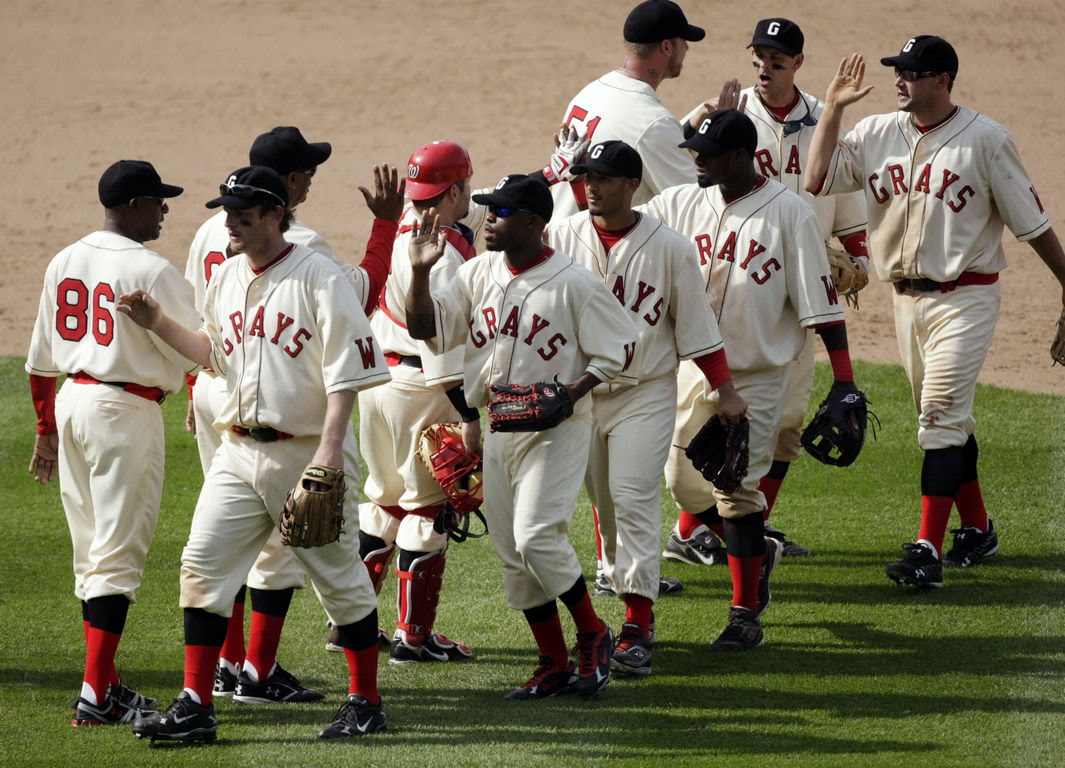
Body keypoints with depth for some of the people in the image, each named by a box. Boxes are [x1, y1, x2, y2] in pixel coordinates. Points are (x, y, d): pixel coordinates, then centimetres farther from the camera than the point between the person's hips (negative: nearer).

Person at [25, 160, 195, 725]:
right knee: (117, 556, -6)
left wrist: (46, 431, 23)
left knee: (92, 553, 15)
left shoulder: (63, 263, 9)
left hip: (71, 403, 8)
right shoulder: (149, 270, -14)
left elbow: (40, 360, 14)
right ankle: (96, 696, -10)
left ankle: (106, 684, 20)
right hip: (127, 409, -8)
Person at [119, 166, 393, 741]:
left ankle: (365, 703, 16)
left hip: (306, 452, -6)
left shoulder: (318, 278, -11)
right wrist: (158, 325, 10)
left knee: (338, 576, 4)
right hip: (239, 452, 6)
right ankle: (195, 707, 0)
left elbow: (345, 369, -15)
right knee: (202, 566, -2)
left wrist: (331, 447, -22)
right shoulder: (226, 279, 10)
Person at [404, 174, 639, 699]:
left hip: (556, 429, -7)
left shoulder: (573, 283, -12)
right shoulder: (478, 274, 5)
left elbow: (618, 348, -7)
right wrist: (420, 272, -12)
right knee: (511, 551, 7)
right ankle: (554, 665, 17)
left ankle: (593, 636, 2)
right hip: (497, 429, 7)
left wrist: (573, 391, -20)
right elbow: (426, 328, 3)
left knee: (536, 537, -19)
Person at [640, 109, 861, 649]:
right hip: (694, 368, 6)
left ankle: (746, 614, 1)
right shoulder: (681, 204, 3)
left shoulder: (789, 214, -12)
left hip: (756, 376, -6)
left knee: (736, 488, -9)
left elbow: (820, 301, -12)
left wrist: (844, 380, -15)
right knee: (685, 483, 9)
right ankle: (758, 552, 36)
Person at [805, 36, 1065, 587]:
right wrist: (832, 107, -5)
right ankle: (977, 530, 28)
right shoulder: (876, 135, 5)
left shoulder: (985, 139, -8)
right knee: (943, 417, 14)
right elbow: (816, 180, -4)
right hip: (907, 296, 6)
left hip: (965, 298, -6)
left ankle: (928, 550, -19)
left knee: (942, 416, -13)